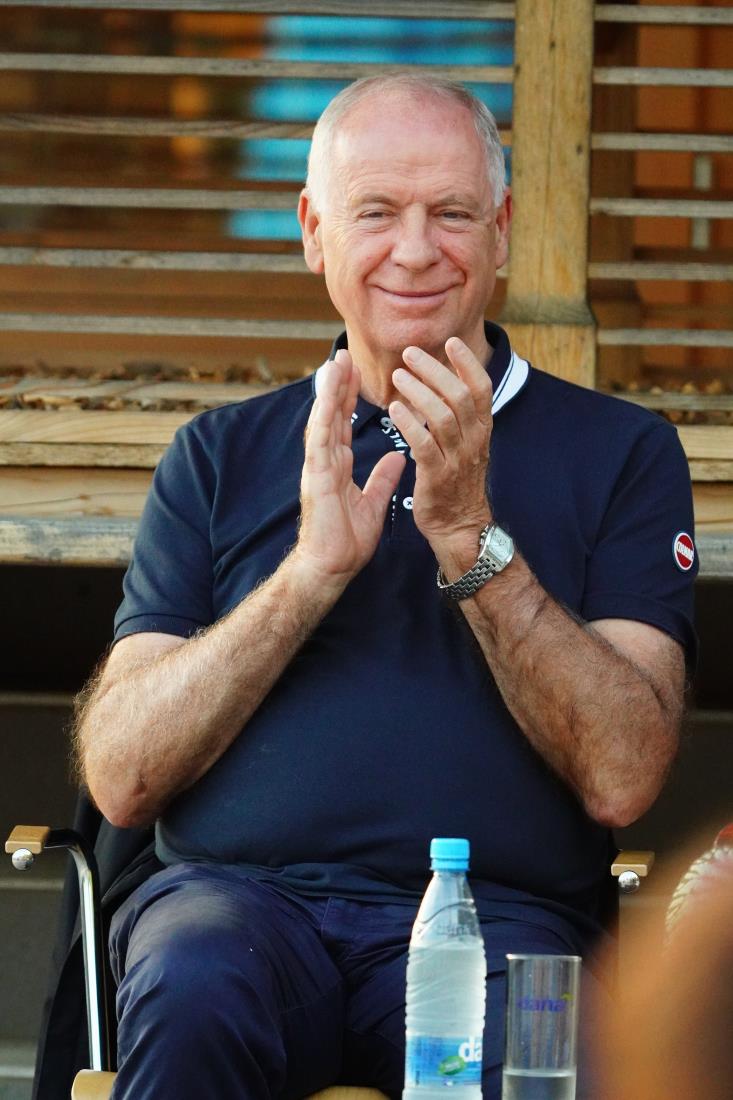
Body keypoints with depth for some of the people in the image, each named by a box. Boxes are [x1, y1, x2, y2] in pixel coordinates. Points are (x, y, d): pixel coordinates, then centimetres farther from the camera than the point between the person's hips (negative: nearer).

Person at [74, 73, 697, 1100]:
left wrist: (469, 537, -9)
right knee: (193, 987, -36)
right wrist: (314, 568, -5)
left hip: (491, 911, -1)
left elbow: (620, 778, -1)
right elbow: (122, 777, 6)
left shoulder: (620, 453, 13)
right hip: (241, 894, 2)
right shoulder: (222, 456, 18)